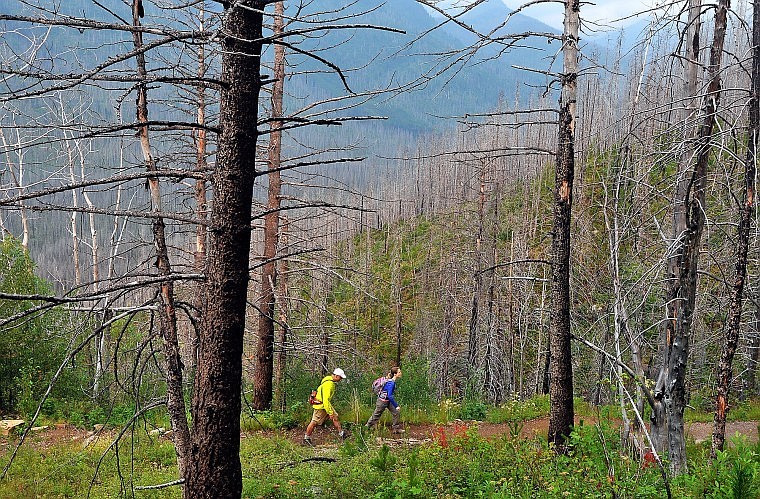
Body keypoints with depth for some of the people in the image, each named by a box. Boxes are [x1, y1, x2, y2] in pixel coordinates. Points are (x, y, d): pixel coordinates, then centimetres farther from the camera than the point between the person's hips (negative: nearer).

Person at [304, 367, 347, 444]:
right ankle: (307, 437, 17)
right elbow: (325, 400, -32)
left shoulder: (331, 380, 1)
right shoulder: (328, 384, -31)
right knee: (314, 422, 3)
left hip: (326, 403, 9)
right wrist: (330, 413, -28)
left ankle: (341, 433, 13)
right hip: (321, 406, -9)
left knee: (335, 417, 7)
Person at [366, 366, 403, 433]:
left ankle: (396, 428, 10)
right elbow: (390, 396, -30)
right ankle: (367, 427, 22)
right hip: (382, 401, -9)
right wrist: (396, 405, -26)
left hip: (388, 401, 9)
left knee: (397, 412, 4)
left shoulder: (393, 381, 0)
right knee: (376, 415, 6)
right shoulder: (391, 383, -28)